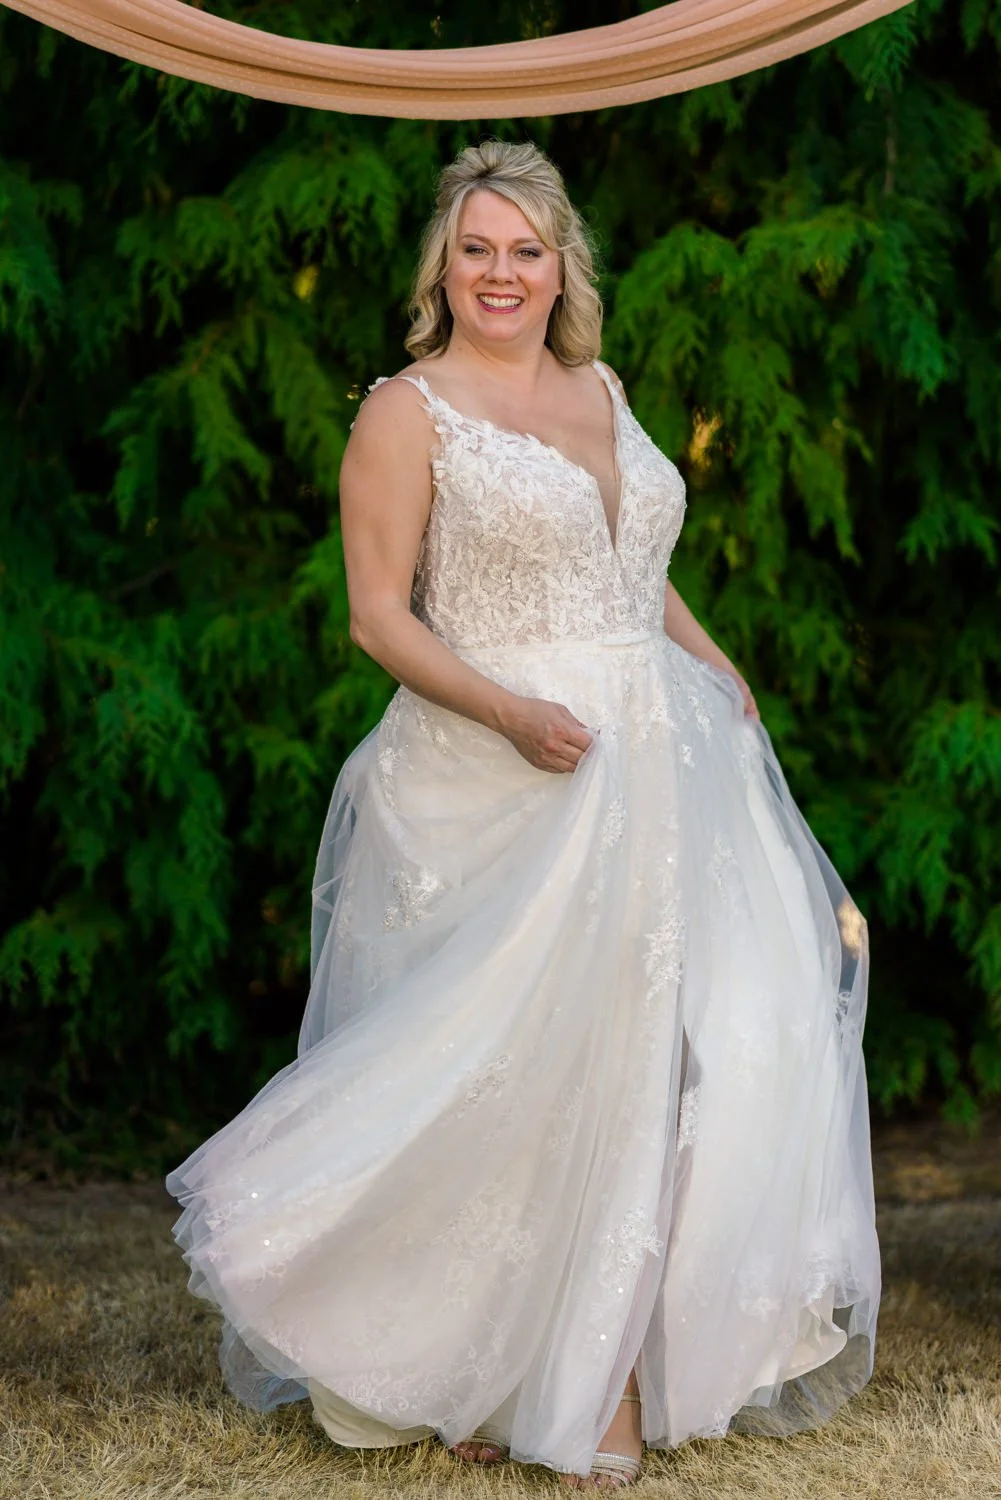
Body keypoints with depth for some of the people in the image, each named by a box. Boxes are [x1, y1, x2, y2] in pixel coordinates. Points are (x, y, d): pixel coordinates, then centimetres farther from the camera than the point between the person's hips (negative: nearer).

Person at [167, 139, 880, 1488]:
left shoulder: (599, 390, 16)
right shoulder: (408, 412, -3)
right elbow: (380, 615, -8)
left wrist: (717, 667, 11)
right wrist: (512, 713, -21)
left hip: (655, 768, 6)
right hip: (502, 780, -6)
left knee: (650, 1048, -1)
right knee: (525, 1067, -6)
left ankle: (614, 1365, 6)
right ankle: (481, 1372, 8)